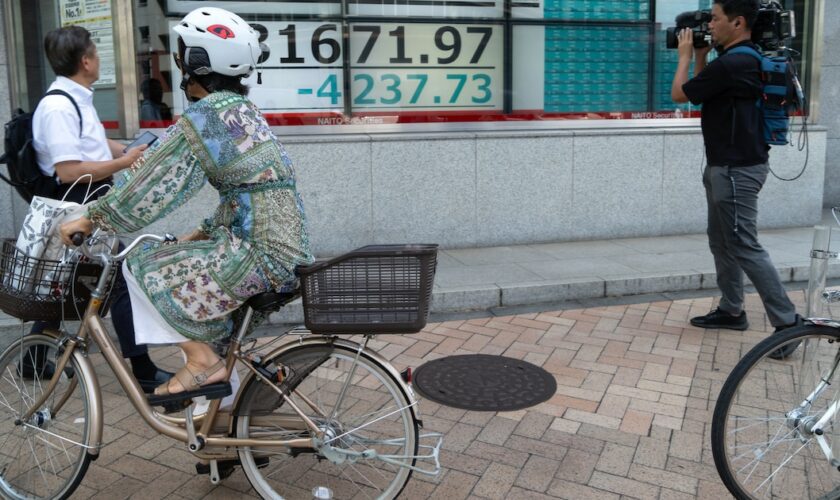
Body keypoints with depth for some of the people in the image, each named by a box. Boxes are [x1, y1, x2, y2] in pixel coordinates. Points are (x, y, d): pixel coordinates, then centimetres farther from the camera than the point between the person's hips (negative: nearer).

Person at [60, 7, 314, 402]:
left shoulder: (204, 116, -13)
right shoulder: (240, 109, 15)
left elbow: (150, 185, -12)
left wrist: (91, 220, 0)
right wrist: (204, 234, 19)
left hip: (261, 253, -9)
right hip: (283, 245, 9)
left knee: (143, 269, -1)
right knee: (180, 259, 22)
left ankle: (203, 361, 3)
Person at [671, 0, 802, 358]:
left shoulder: (731, 64, -21)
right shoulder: (743, 59, 12)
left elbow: (679, 94, -11)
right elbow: (701, 92, 24)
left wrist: (686, 55, 4)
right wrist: (701, 57, 14)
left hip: (737, 169, -11)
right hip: (727, 166, 11)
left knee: (744, 247, -8)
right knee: (721, 240, 16)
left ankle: (788, 322, -3)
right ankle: (731, 311, 26)